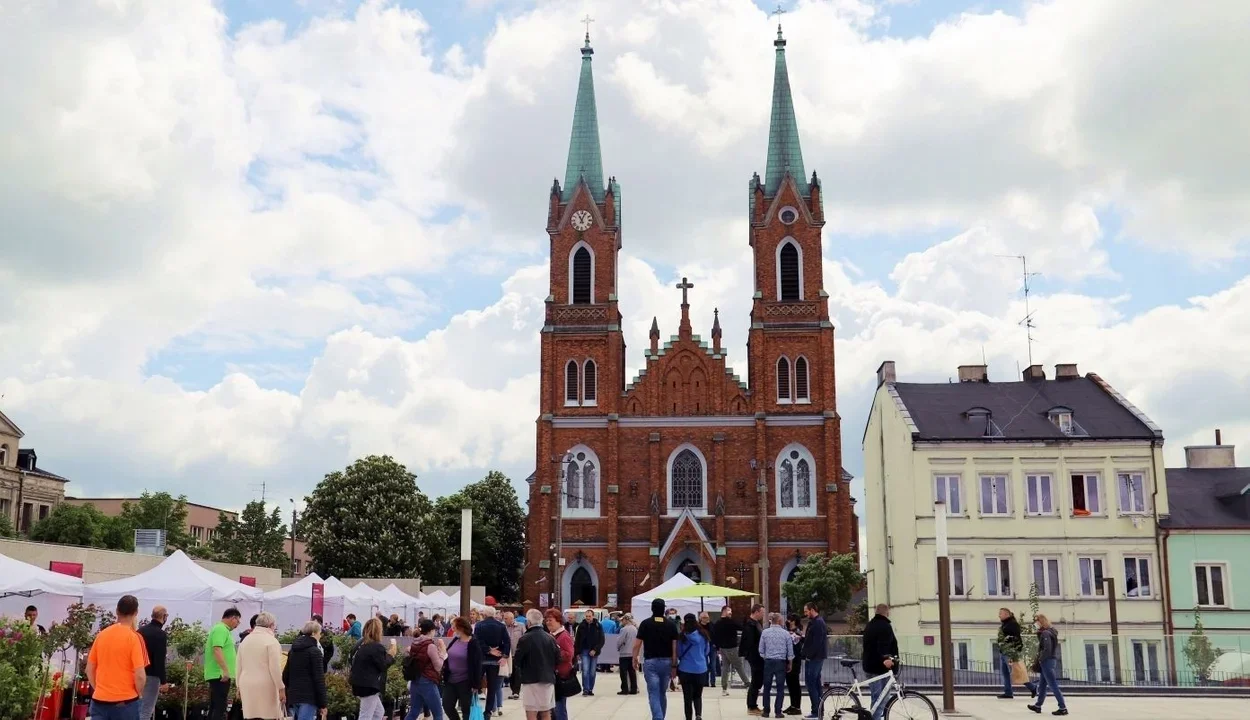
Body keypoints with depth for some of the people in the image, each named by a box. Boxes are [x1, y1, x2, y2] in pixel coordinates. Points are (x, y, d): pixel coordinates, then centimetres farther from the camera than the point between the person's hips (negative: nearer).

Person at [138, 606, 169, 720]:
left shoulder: (141, 630, 9)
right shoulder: (160, 634, -14)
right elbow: (160, 660, -18)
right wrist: (163, 680, -13)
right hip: (151, 675, -7)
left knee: (138, 707, 16)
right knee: (146, 710, -5)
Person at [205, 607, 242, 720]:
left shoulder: (220, 628, 19)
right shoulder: (221, 629, -12)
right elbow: (217, 650, -24)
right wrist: (225, 670, -27)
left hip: (215, 674, 10)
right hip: (220, 675, -10)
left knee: (214, 707, 12)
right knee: (220, 708, -12)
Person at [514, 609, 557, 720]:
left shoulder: (525, 639, -13)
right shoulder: (550, 638, 3)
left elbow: (517, 661, -10)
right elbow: (558, 658, 5)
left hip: (531, 680, -5)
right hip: (548, 679, 5)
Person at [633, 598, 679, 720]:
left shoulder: (645, 624, -4)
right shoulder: (671, 625, 2)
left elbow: (637, 645, -4)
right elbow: (675, 648, -2)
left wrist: (635, 660, 10)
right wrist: (674, 666, 2)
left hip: (650, 662, -3)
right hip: (666, 662, 3)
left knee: (654, 694, -5)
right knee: (662, 693, 17)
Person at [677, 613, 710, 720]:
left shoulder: (682, 636, -10)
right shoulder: (703, 635, -2)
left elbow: (678, 652, 1)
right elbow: (707, 651, 11)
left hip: (685, 669, -2)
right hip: (701, 669, 2)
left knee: (687, 697, 6)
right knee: (697, 695, 13)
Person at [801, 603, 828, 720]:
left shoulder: (817, 623, -16)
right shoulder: (818, 621, 17)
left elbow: (817, 642, -22)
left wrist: (809, 655, -19)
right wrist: (803, 637, 7)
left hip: (814, 658, -11)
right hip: (817, 657, 11)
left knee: (810, 683, -9)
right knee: (816, 683, 13)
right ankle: (819, 711, 17)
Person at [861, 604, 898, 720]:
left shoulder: (869, 625, 19)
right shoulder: (885, 626, -11)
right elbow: (883, 645, -27)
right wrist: (885, 658, -42)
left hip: (869, 665, 9)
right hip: (880, 667, -9)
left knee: (877, 698, 18)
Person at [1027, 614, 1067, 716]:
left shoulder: (1045, 633, -17)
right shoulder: (1051, 632, 13)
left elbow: (1047, 649, -23)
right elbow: (1052, 647, 14)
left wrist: (1040, 659, -12)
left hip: (1047, 661, -10)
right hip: (1051, 660, 10)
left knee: (1053, 686, -6)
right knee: (1042, 685, 17)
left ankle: (1063, 708, -6)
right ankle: (1038, 706, 25)